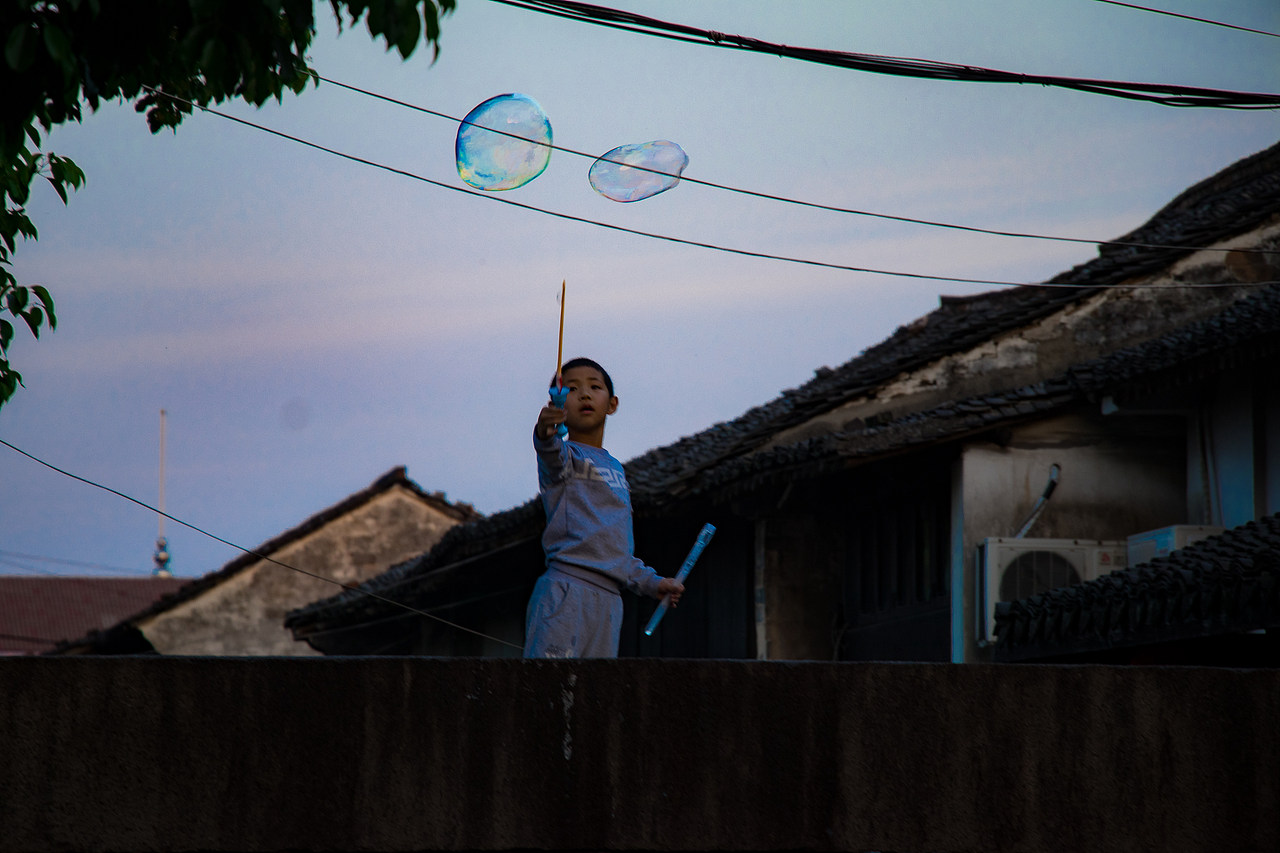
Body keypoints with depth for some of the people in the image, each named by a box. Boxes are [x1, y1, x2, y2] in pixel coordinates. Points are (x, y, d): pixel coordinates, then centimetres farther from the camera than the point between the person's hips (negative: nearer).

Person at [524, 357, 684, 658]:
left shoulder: (616, 469, 25)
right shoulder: (564, 455, 2)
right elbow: (554, 456, -26)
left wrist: (650, 582, 32)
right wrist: (546, 434, -47)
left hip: (609, 601, 7)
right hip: (566, 588, -7)